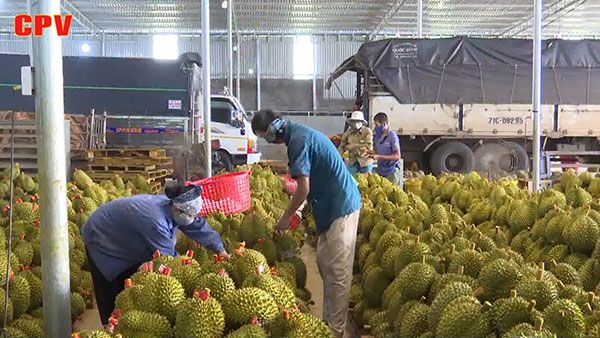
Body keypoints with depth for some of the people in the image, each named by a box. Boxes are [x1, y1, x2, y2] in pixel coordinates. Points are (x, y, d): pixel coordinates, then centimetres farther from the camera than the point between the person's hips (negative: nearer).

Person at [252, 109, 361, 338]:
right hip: (337, 204, 10)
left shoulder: (298, 140, -18)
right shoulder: (300, 133, 13)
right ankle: (329, 319, 25)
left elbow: (304, 188, -20)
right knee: (324, 263, 15)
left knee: (336, 271, -4)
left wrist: (286, 217, -7)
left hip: (340, 207, -10)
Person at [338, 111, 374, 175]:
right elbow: (342, 146, 4)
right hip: (352, 162, 3)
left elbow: (369, 146, -18)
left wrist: (354, 146, -17)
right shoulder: (348, 132, 1)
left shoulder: (367, 131, -9)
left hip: (365, 162, -2)